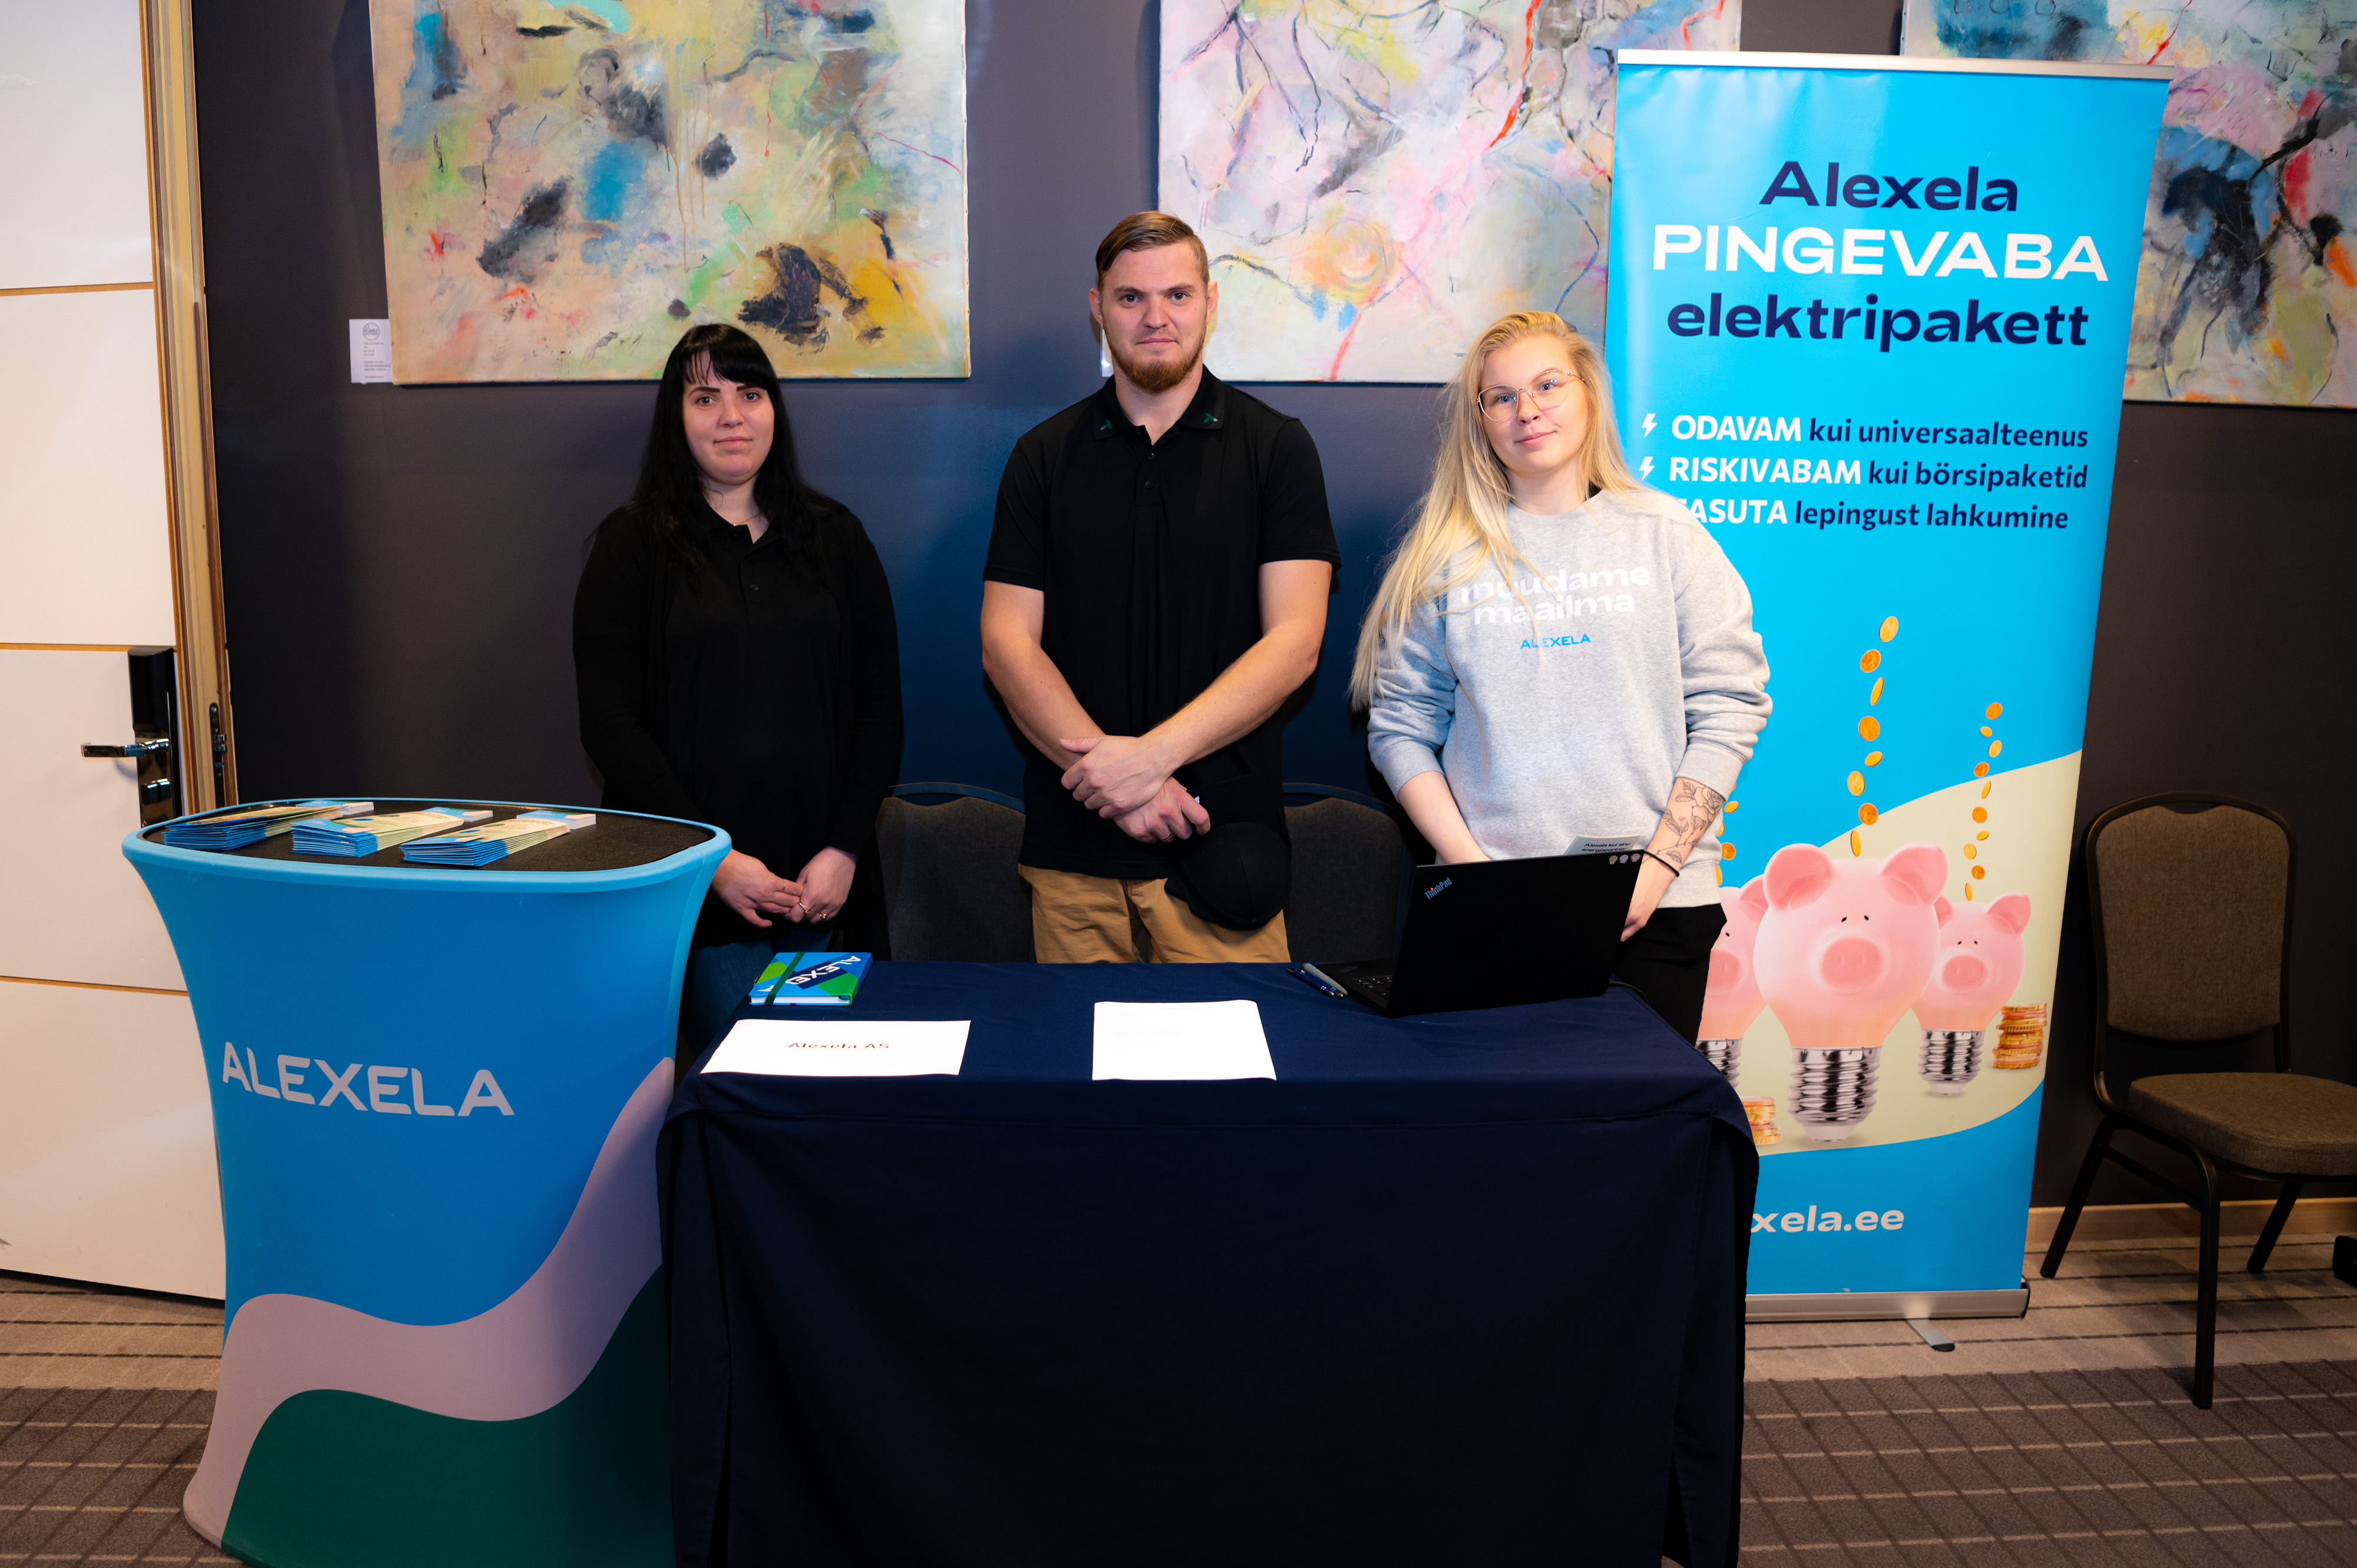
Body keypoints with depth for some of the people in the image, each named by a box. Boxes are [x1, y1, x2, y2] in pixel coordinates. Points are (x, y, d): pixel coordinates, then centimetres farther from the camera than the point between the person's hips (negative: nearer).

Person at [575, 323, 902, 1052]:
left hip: (818, 883, 3)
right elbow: (610, 724, -4)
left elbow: (879, 705, 8)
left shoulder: (833, 535, 10)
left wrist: (845, 848, -4)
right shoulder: (634, 544, 2)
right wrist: (711, 858, -12)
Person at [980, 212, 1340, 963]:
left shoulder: (1276, 446, 4)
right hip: (1072, 845, 2)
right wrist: (1108, 775, -12)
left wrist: (1153, 754, -15)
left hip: (1219, 835, -2)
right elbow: (1007, 644, 2)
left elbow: (1295, 642, -5)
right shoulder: (1044, 457, 10)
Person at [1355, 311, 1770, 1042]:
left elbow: (1729, 708, 2)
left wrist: (1659, 864, -7)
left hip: (1653, 906, 0)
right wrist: (1467, 863, -7)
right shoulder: (1448, 556, 6)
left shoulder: (1666, 535, 5)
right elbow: (1401, 727, 5)